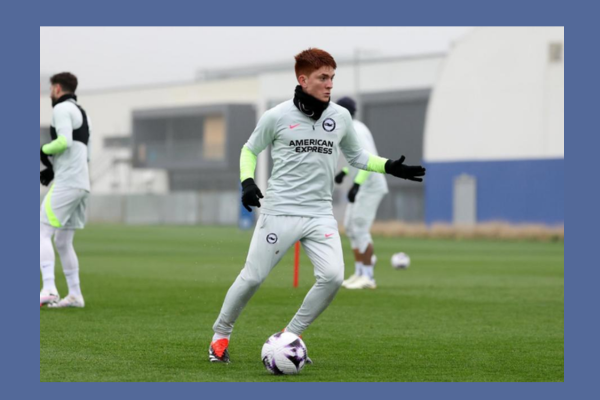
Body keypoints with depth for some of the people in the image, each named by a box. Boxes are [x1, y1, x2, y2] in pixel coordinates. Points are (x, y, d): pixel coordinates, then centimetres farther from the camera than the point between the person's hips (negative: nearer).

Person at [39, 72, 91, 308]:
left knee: (42, 234, -11)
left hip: (66, 183, -9)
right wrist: (52, 169, 16)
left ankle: (49, 289, -23)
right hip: (82, 185, 9)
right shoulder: (81, 112, 24)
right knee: (62, 242, 13)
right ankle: (75, 295, 11)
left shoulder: (62, 108, -5)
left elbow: (64, 142, -21)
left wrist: (44, 151, -2)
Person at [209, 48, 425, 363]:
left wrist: (389, 167, 5)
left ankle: (291, 336, 4)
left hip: (320, 214, 3)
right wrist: (247, 181, -8)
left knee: (333, 276, -16)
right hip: (279, 210, -3)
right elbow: (250, 150, 10)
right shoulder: (277, 116, -4)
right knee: (253, 278, -1)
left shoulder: (341, 117, 5)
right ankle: (221, 334, 24)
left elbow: (356, 156, 19)